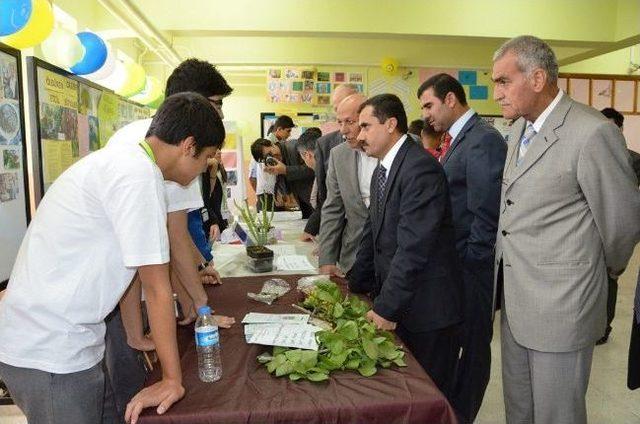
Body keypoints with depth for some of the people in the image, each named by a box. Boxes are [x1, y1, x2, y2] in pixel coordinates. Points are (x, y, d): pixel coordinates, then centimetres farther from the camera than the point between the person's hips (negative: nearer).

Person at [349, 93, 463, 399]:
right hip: (392, 301, 8)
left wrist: (386, 307, -20)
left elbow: (413, 247, -24)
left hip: (426, 308, -8)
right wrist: (354, 287, 10)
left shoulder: (421, 168, -19)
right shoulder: (382, 171, 12)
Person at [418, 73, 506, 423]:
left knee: (472, 345, 8)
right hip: (456, 263, 9)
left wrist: (469, 262, -14)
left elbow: (487, 214, -21)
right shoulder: (461, 139, 13)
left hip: (472, 269, -9)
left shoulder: (483, 140, -16)